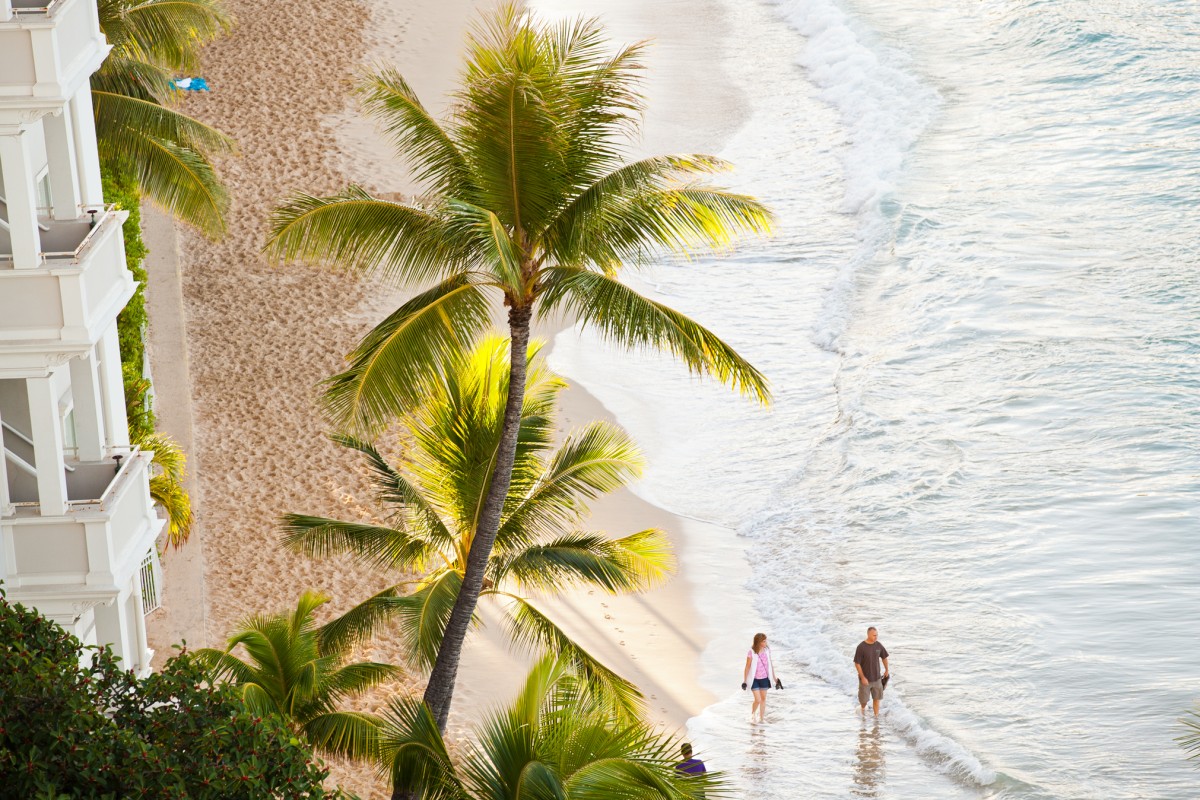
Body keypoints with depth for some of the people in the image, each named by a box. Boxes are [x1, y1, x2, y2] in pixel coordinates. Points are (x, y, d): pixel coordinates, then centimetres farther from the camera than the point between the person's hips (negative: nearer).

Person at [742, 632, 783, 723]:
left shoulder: (767, 650, -5)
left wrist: (775, 678, 8)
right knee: (758, 700, -5)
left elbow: (770, 665, 4)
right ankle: (752, 714, 25)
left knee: (763, 698, 13)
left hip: (764, 678, 4)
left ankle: (761, 718, 28)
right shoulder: (751, 652, -18)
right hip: (754, 679, -4)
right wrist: (744, 681, -6)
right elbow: (747, 667, -10)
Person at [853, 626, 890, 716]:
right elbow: (857, 664, -15)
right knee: (864, 699, 7)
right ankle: (863, 708, 40)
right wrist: (863, 677, -18)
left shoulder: (878, 645, -5)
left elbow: (884, 657, 13)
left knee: (876, 699, 7)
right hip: (865, 679, -3)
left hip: (876, 678, 3)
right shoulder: (861, 647, -19)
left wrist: (887, 670, 22)